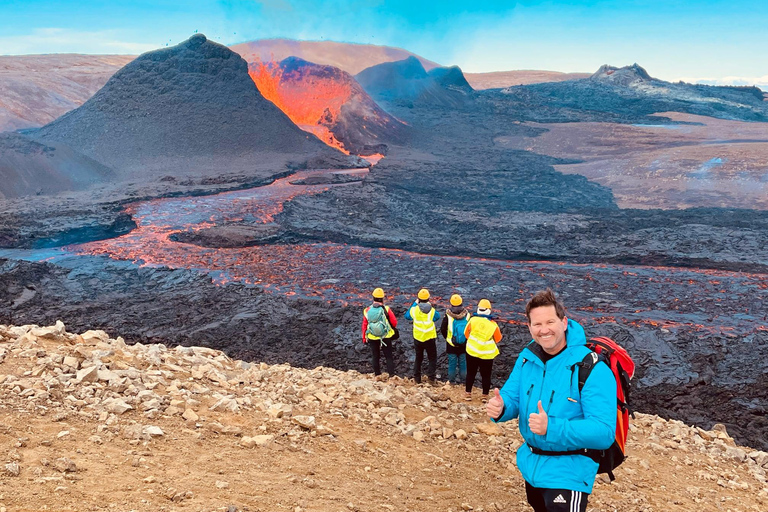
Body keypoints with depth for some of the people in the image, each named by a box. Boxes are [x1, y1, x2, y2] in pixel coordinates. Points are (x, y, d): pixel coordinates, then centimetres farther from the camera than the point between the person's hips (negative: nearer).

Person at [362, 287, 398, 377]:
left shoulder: (367, 310, -7)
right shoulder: (386, 309, -14)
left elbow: (364, 325, -1)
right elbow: (394, 322, -8)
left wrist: (364, 338, 11)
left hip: (372, 338, 2)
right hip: (386, 337, -2)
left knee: (375, 357, 17)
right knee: (389, 356, 9)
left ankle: (377, 375, 24)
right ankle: (391, 375, 6)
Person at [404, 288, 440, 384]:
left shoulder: (414, 310, -15)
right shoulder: (432, 311, -18)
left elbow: (407, 315, 7)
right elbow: (437, 316, 5)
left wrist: (414, 303, 10)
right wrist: (430, 306, 7)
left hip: (417, 339, 2)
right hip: (430, 339, -2)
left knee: (418, 358, 19)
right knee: (432, 358, 15)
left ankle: (417, 378, 23)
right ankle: (431, 375, 6)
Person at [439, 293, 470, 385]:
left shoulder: (447, 316, -16)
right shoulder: (468, 315, -12)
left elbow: (443, 330, -11)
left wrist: (447, 338, 7)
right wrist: (467, 338, 10)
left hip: (451, 345, -1)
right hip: (464, 345, 1)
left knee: (452, 363, 13)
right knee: (463, 362, 16)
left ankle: (451, 379, 24)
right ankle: (463, 379, 27)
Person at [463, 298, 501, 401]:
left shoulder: (472, 320, -12)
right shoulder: (493, 324, -14)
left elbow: (466, 333, 1)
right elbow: (498, 339, 0)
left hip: (472, 351, 1)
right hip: (487, 354, -1)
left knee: (470, 373, 15)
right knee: (486, 375, 12)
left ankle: (468, 393, 19)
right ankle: (485, 395, 17)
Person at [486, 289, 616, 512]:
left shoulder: (593, 369, -24)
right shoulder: (527, 357, -3)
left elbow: (604, 432, -28)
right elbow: (512, 397, 3)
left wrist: (551, 428, -40)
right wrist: (499, 407, -21)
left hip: (568, 474, -7)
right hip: (530, 465, 7)